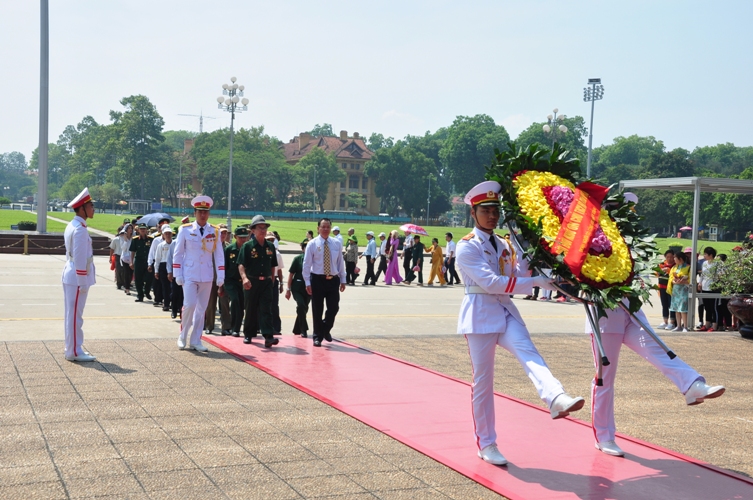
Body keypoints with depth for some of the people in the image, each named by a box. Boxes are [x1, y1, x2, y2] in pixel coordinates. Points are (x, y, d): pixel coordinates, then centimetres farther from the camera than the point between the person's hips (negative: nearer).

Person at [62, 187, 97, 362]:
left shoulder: (72, 226, 12)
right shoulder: (80, 229, -18)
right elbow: (80, 258, -21)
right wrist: (83, 282, -18)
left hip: (70, 276, 10)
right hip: (78, 278, -10)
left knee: (72, 314, 14)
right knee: (75, 315, -3)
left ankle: (72, 349, 22)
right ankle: (74, 352, 2)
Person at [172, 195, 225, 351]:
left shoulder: (215, 232, 3)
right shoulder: (185, 230, -2)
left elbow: (219, 255, 4)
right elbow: (177, 253, 1)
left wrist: (221, 276, -1)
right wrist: (178, 275, -4)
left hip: (207, 276, 2)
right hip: (189, 275, -2)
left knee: (201, 309, 6)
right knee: (189, 305, -12)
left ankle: (195, 341, 14)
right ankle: (183, 336, 9)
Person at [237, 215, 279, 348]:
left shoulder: (270, 246, 9)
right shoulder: (247, 246, -3)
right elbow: (241, 265, -10)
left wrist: (272, 281, 13)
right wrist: (244, 278, -27)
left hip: (266, 282, 2)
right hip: (251, 282, -2)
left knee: (266, 309, -7)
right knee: (251, 310, 8)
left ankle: (268, 336, -16)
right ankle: (248, 334, 23)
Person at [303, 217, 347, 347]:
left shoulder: (336, 244, 6)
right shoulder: (312, 244, -3)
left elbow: (340, 262, 11)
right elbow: (306, 264, -4)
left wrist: (343, 280, 9)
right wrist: (307, 283, -9)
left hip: (333, 280, 2)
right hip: (317, 279, -2)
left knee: (334, 307, -1)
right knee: (317, 309, 4)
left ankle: (326, 329, 26)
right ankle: (318, 337, 16)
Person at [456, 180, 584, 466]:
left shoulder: (504, 246, 15)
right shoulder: (467, 247, -7)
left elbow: (518, 278, 8)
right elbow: (490, 282, -18)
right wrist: (536, 282, -20)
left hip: (505, 312, 5)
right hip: (480, 314, -5)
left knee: (528, 353, -23)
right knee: (483, 380, 0)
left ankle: (555, 398, -49)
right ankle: (486, 444, 10)